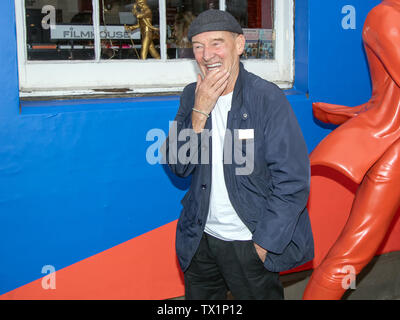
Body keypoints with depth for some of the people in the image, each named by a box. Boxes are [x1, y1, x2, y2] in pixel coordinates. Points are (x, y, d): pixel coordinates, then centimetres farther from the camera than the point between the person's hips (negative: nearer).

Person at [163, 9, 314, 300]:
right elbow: (179, 166, -3)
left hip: (249, 243, -4)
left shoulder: (268, 97, -13)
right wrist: (200, 111, -16)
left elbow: (293, 180, -15)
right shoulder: (192, 96, 2)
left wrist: (264, 244, -15)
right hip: (201, 238, 5)